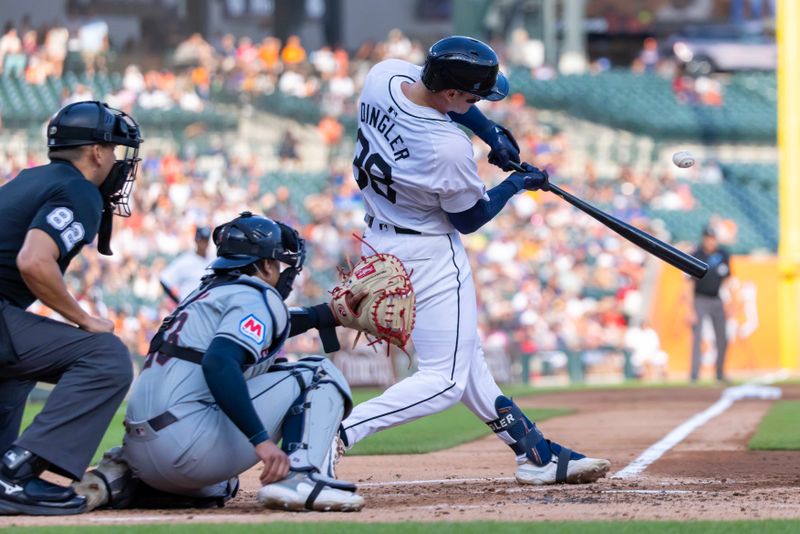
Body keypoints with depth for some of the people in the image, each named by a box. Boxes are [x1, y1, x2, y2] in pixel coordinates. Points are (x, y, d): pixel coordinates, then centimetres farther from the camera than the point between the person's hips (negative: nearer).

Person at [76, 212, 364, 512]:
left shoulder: (209, 293, 24)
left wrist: (327, 313, 43)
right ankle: (301, 480, -20)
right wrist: (261, 440, -26)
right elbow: (219, 364, -21)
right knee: (319, 376, 0)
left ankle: (114, 483, 16)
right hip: (189, 442, -9)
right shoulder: (253, 296, -3)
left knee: (216, 488, 41)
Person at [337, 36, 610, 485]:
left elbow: (429, 90, 11)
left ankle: (534, 452, 29)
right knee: (445, 380, -4)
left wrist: (491, 132, 3)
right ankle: (334, 436, -17)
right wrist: (517, 183, 3)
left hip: (379, 243, 10)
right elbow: (469, 220, -13)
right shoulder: (449, 148, -32)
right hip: (429, 257, -10)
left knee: (466, 355, 18)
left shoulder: (383, 75, -13)